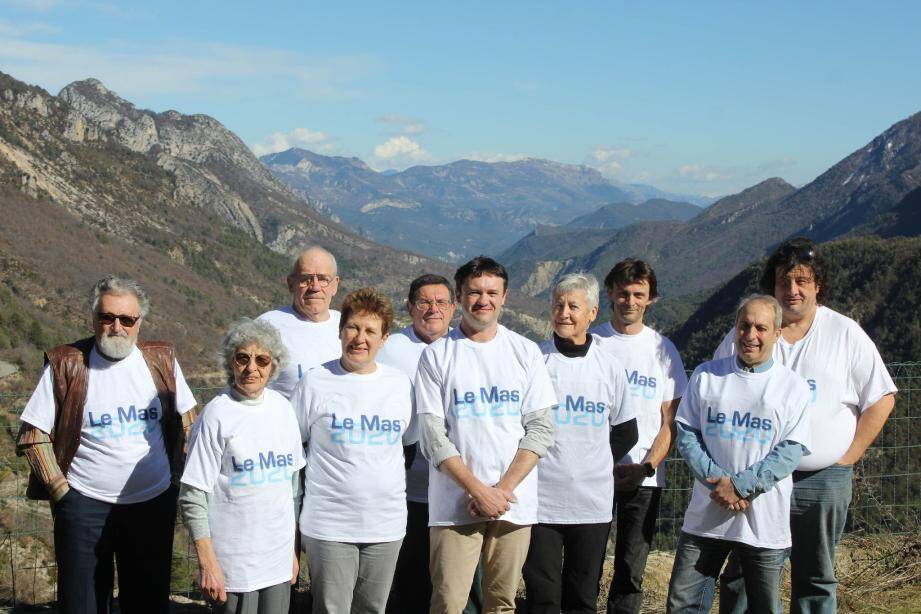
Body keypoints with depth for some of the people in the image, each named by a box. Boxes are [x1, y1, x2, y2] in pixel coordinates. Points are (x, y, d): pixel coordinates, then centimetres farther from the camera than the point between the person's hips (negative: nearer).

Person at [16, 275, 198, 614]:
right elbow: (33, 436, -4)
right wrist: (60, 491, -8)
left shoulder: (161, 359, 1)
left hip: (154, 503, 2)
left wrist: (175, 475, 7)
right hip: (84, 506, -2)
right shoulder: (66, 365, -7)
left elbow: (187, 421, 12)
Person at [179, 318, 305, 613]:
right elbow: (192, 497, -10)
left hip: (278, 562, 5)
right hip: (234, 564, -5)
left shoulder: (282, 408, 6)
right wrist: (207, 563, -13)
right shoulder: (218, 414, -10)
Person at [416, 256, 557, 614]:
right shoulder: (437, 356, 1)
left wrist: (503, 489, -9)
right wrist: (479, 490, -12)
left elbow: (540, 429, 1)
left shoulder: (525, 352, 7)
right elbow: (433, 437, -4)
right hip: (455, 504, -2)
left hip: (514, 503, 2)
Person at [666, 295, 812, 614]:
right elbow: (686, 434, 3)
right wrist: (718, 481, -12)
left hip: (764, 522, -1)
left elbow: (791, 451, -6)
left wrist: (739, 485, -16)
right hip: (705, 516, 1)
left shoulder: (794, 386, 2)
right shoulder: (706, 376, 7)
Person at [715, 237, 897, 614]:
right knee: (742, 576, 4)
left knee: (816, 581, 11)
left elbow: (881, 400, 3)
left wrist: (847, 459, -3)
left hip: (824, 481, 0)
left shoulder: (846, 334, 0)